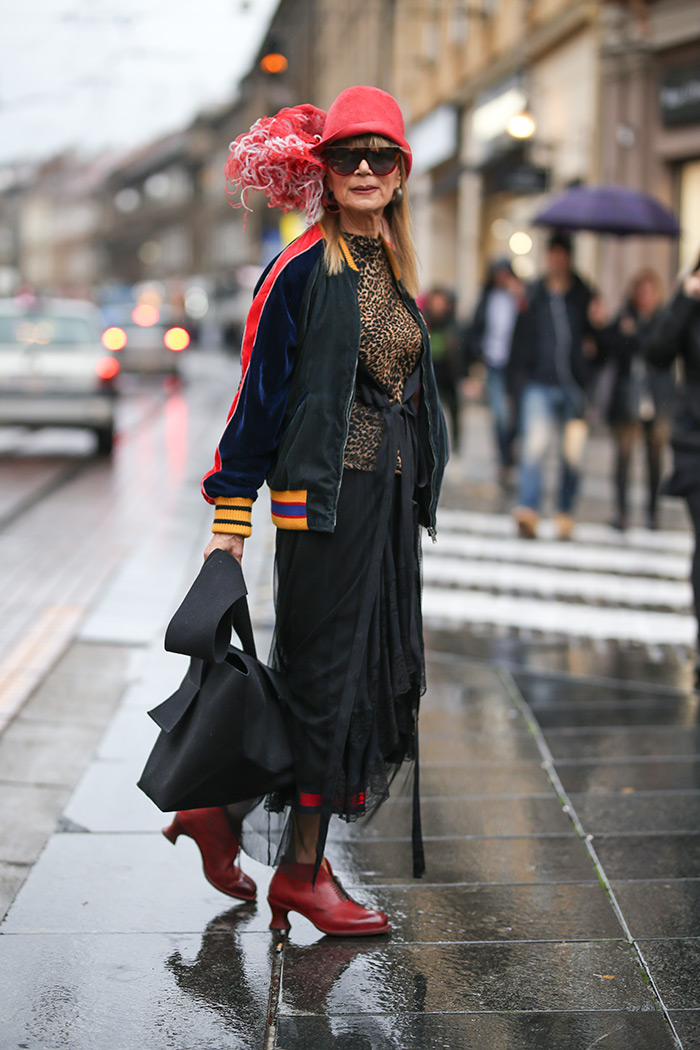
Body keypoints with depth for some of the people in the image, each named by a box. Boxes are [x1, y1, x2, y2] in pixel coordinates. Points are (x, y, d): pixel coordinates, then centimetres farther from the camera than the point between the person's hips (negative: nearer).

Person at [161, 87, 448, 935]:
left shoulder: (394, 270, 15)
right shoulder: (302, 268, -8)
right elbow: (260, 395, -9)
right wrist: (230, 516, -11)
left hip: (390, 494, 8)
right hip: (322, 497, -8)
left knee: (379, 671, 8)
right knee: (328, 674, -2)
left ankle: (227, 813, 21)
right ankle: (302, 872, 11)